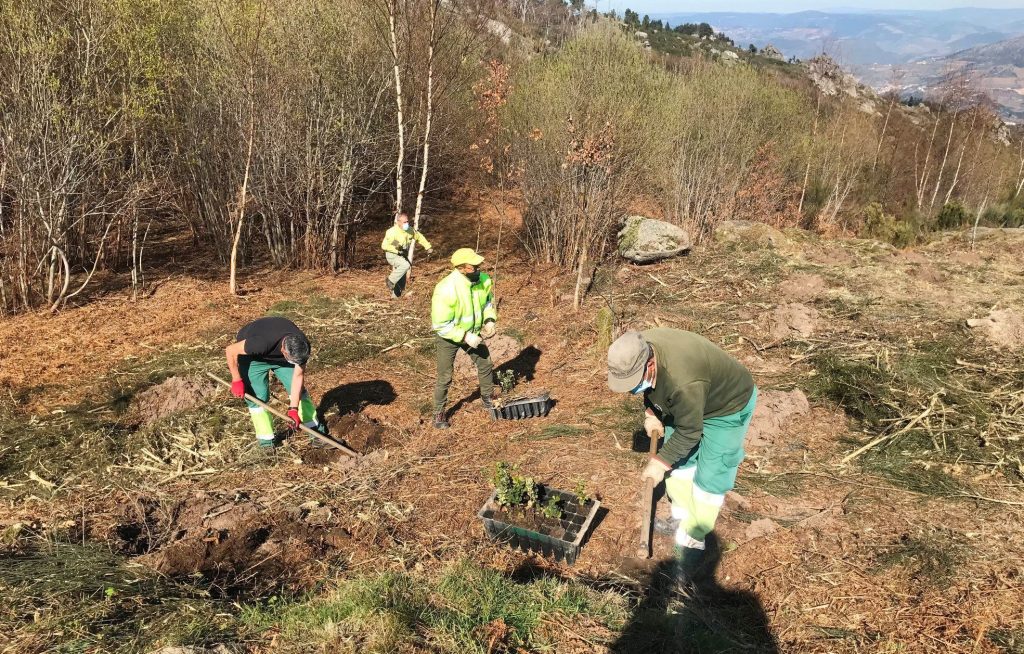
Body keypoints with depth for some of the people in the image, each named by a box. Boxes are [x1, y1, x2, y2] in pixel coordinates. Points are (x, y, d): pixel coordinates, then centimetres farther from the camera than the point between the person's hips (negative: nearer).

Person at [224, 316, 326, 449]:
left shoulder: (302, 346, -30)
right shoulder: (262, 343, -45)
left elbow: (298, 376, -21)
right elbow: (230, 350, -30)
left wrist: (293, 409, -25)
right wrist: (236, 380, -22)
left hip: (279, 355, 4)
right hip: (253, 356, -3)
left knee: (298, 389, -2)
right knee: (258, 396, -10)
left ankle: (315, 429, 10)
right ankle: (266, 442, 3)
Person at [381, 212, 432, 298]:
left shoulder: (410, 230, -6)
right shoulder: (392, 232, -23)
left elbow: (420, 237, 10)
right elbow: (384, 245, -24)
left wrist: (428, 247, 4)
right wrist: (397, 250, -31)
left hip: (403, 256, 6)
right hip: (392, 255, -6)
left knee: (401, 283, 8)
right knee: (405, 265, -35)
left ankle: (395, 296, 25)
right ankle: (391, 281, -17)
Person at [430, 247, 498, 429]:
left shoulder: (483, 280, -17)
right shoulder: (446, 290, -37)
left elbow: (488, 300, 6)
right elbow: (440, 325, -29)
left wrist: (489, 320, -11)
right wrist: (465, 337, -31)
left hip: (473, 333, 6)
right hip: (448, 337, -6)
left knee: (485, 364, 16)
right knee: (445, 377, 2)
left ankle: (487, 398, 41)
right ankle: (439, 414, 22)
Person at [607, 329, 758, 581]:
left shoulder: (683, 382, -43)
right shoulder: (638, 351, -20)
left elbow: (688, 432, -28)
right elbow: (652, 387, 4)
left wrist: (660, 463, -19)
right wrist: (651, 413, -6)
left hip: (727, 407, -8)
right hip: (686, 403, 8)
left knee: (709, 478, -5)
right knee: (680, 462, 15)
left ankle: (692, 543, 7)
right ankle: (682, 518, 33)